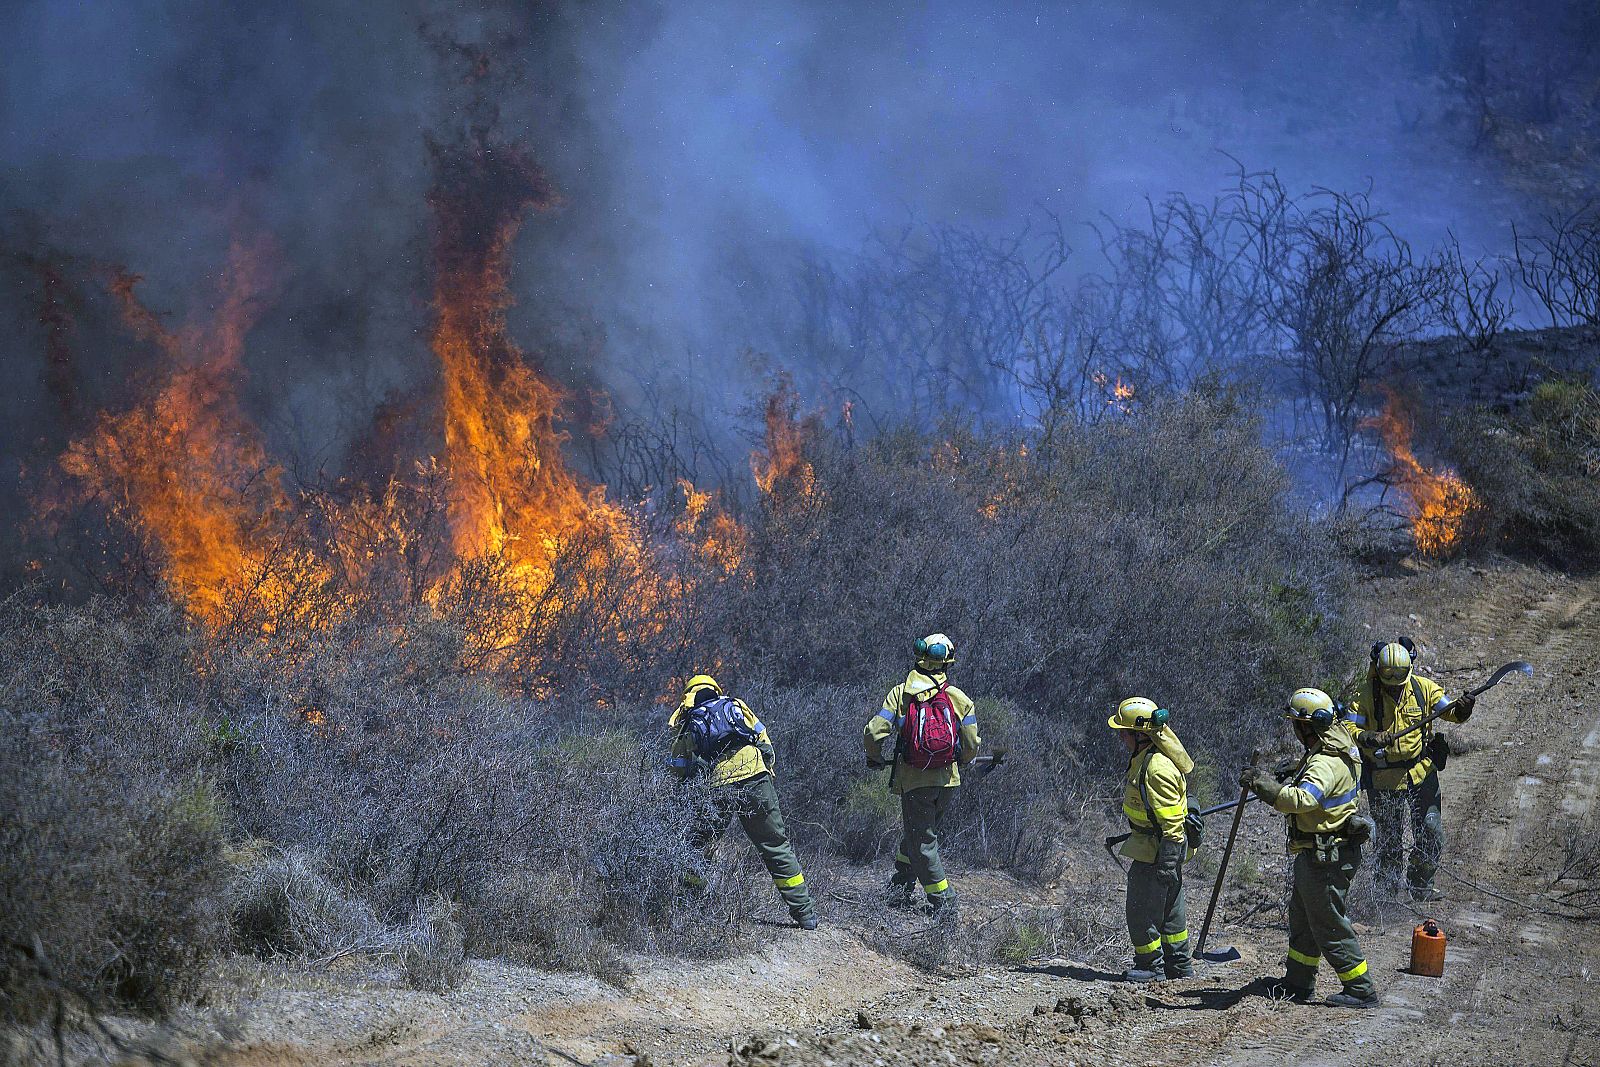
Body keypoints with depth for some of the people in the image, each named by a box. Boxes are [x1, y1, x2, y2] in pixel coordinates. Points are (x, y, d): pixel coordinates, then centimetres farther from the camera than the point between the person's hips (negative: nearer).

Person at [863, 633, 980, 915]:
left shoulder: (900, 694, -4)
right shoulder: (960, 699, 0)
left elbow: (874, 733, -11)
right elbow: (972, 744, 1)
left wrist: (875, 758, 10)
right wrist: (960, 763, 23)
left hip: (914, 780, -3)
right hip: (947, 779, 3)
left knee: (921, 841, 6)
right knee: (920, 832, 21)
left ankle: (942, 900, 3)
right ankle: (902, 889, 26)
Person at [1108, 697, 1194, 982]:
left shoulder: (1158, 768, -26)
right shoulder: (1144, 757, 7)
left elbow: (1171, 821, -26)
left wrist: (1167, 860, -24)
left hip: (1156, 849, -11)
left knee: (1142, 909, 0)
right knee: (1169, 908, 18)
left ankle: (1150, 966, 13)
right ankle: (1179, 968, 27)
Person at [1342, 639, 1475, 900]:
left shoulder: (1424, 688, -4)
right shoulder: (1365, 696, -12)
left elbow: (1449, 711, -4)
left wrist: (1461, 710, -28)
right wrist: (1369, 738, -37)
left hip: (1421, 773, 2)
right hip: (1383, 778, -2)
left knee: (1431, 835, 0)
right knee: (1389, 840, 8)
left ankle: (1420, 884, 22)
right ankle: (1387, 885, 30)